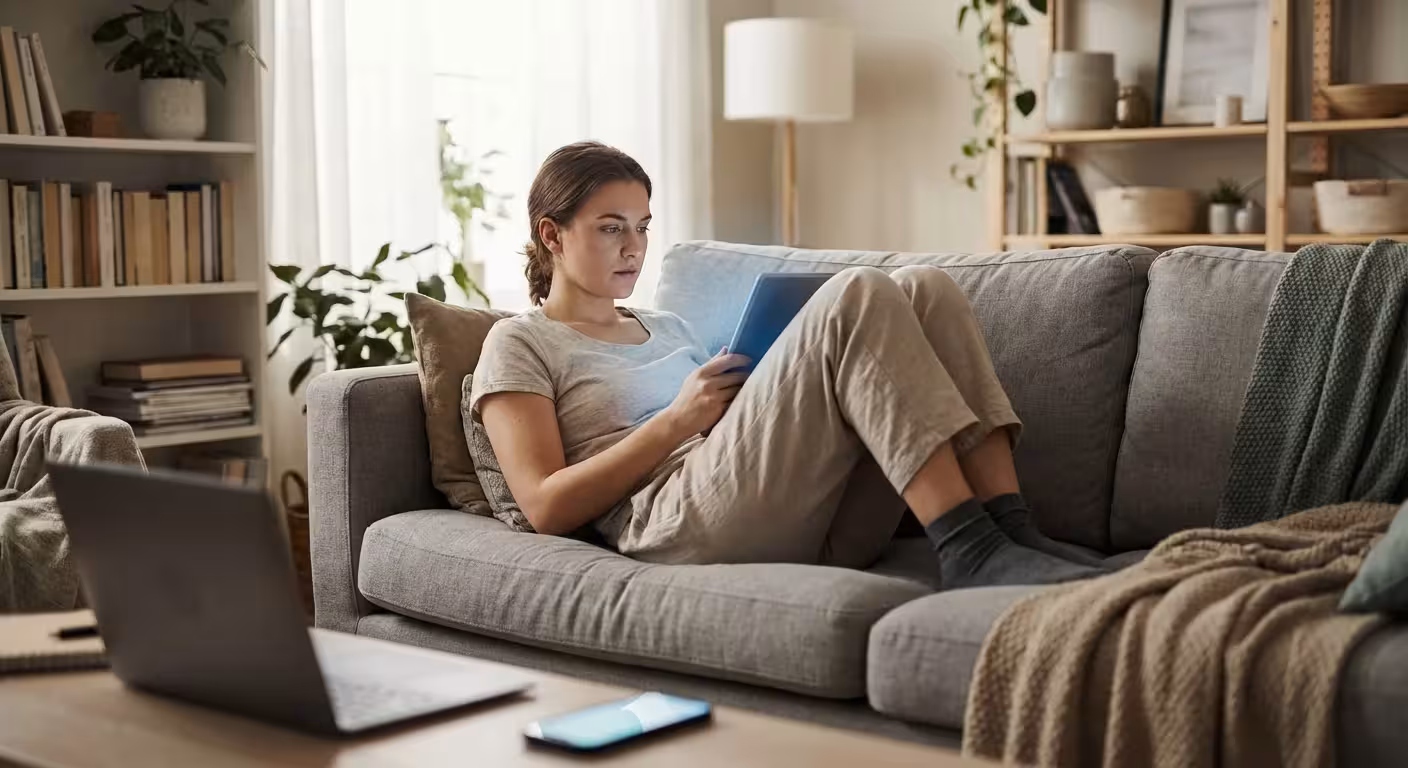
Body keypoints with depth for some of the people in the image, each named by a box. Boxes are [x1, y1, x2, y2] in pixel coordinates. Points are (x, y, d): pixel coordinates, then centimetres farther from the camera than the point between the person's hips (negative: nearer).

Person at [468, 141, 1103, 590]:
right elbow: (546, 506, -1)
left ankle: (1012, 529, -23)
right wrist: (676, 421, -6)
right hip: (679, 527, -7)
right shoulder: (519, 344, 12)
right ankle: (970, 549, -32)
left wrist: (779, 382, 6)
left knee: (923, 290, -11)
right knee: (856, 296, -23)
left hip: (812, 529, 7)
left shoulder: (667, 326, 34)